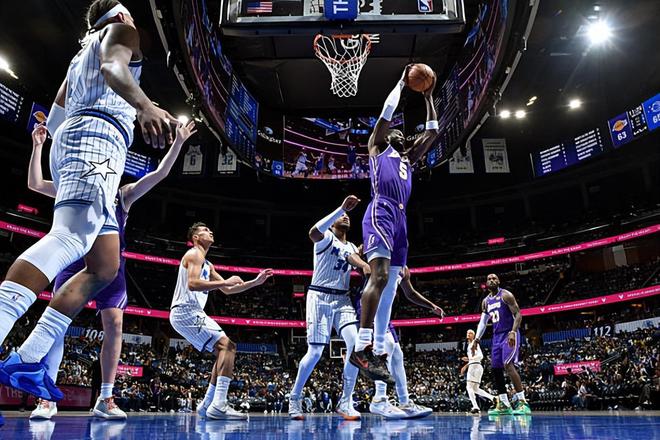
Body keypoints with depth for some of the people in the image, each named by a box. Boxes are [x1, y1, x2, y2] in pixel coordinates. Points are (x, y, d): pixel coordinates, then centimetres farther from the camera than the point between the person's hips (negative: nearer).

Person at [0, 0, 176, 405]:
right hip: (97, 134, -9)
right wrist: (144, 105, -32)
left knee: (105, 267, 2)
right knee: (71, 237, -31)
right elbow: (113, 66, -12)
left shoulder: (83, 54, 38)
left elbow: (53, 120, 36)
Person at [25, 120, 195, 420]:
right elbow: (34, 184, 9)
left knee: (114, 324, -9)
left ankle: (105, 400, -1)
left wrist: (178, 143, 2)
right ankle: (47, 398, -5)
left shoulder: (123, 195, 15)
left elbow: (160, 173, 8)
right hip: (76, 260, 0)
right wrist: (38, 147, 1)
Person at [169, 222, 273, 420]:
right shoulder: (194, 254, -6)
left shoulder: (207, 264, 25)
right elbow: (192, 283, -23)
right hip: (186, 312, -10)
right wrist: (225, 282, -20)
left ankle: (207, 405, 11)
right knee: (227, 346, -18)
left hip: (192, 313, 10)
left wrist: (255, 282, 19)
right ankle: (218, 405, -26)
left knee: (224, 349, 10)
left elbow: (227, 290, 26)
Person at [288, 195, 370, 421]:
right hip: (320, 298, -5)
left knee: (356, 344, -14)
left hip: (342, 300, 6)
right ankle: (294, 398, 15)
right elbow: (313, 232, -27)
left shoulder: (350, 247, 20)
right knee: (315, 352, -7)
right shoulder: (326, 238, -1)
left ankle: (345, 401, -4)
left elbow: (355, 259, -3)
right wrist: (342, 207, -32)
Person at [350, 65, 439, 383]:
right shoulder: (377, 147, 18)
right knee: (380, 276, -25)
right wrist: (401, 83, 21)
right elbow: (387, 112, 10)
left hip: (400, 218, 8)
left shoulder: (408, 158, 34)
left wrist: (428, 98, 35)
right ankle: (362, 348, -28)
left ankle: (378, 352, 3)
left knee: (389, 285, 2)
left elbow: (433, 132, 35)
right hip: (381, 212, -8)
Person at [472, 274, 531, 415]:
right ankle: (504, 405, 12)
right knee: (496, 369, 5)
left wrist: (513, 332, -27)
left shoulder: (506, 295, -7)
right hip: (496, 336, 8)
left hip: (509, 334, -8)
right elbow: (482, 322, 16)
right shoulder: (486, 301, 14)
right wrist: (476, 340, 5)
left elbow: (518, 315, -13)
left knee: (508, 365, -21)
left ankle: (523, 403, -20)